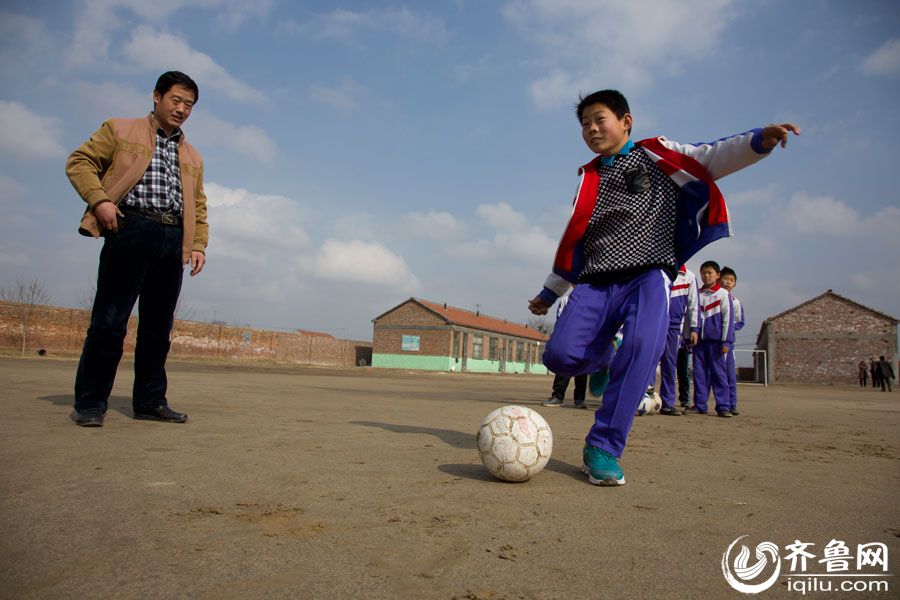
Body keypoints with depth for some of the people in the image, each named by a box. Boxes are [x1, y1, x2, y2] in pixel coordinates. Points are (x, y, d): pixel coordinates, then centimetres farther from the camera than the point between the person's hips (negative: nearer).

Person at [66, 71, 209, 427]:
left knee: (158, 326, 4)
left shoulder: (193, 158, 25)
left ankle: (150, 401, 11)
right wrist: (99, 200, -10)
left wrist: (199, 244, 8)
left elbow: (198, 205, 23)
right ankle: (90, 402, 1)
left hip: (173, 240, 5)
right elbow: (79, 162, 6)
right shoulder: (119, 130, 13)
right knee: (109, 320, -6)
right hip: (131, 229, -4)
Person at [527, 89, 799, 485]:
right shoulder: (589, 178, 21)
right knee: (561, 356, -18)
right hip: (595, 282, 4)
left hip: (647, 275, -3)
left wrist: (759, 140, -20)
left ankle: (603, 448, -21)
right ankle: (603, 360, 20)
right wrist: (549, 293, 29)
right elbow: (574, 239, 26)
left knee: (643, 346, -32)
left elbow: (710, 159, -1)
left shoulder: (656, 154, 12)